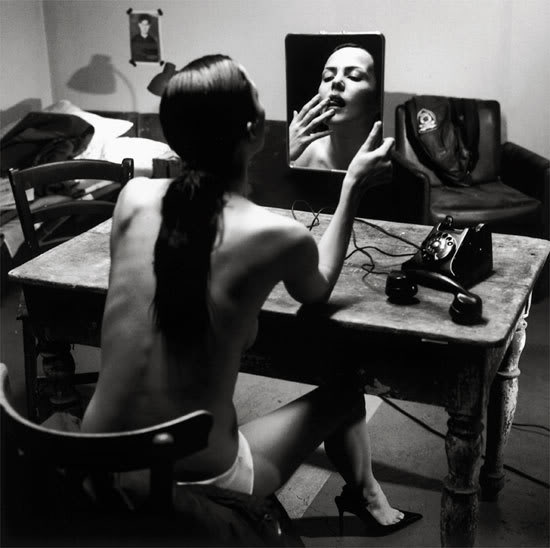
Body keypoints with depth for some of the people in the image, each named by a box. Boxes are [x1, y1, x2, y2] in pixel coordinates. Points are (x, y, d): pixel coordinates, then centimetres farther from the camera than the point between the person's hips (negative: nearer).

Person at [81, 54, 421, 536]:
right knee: (343, 395, 21)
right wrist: (354, 187, 11)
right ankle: (368, 501, 52)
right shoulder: (282, 237, -18)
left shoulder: (134, 196, -7)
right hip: (195, 489, -4)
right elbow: (318, 292, 7)